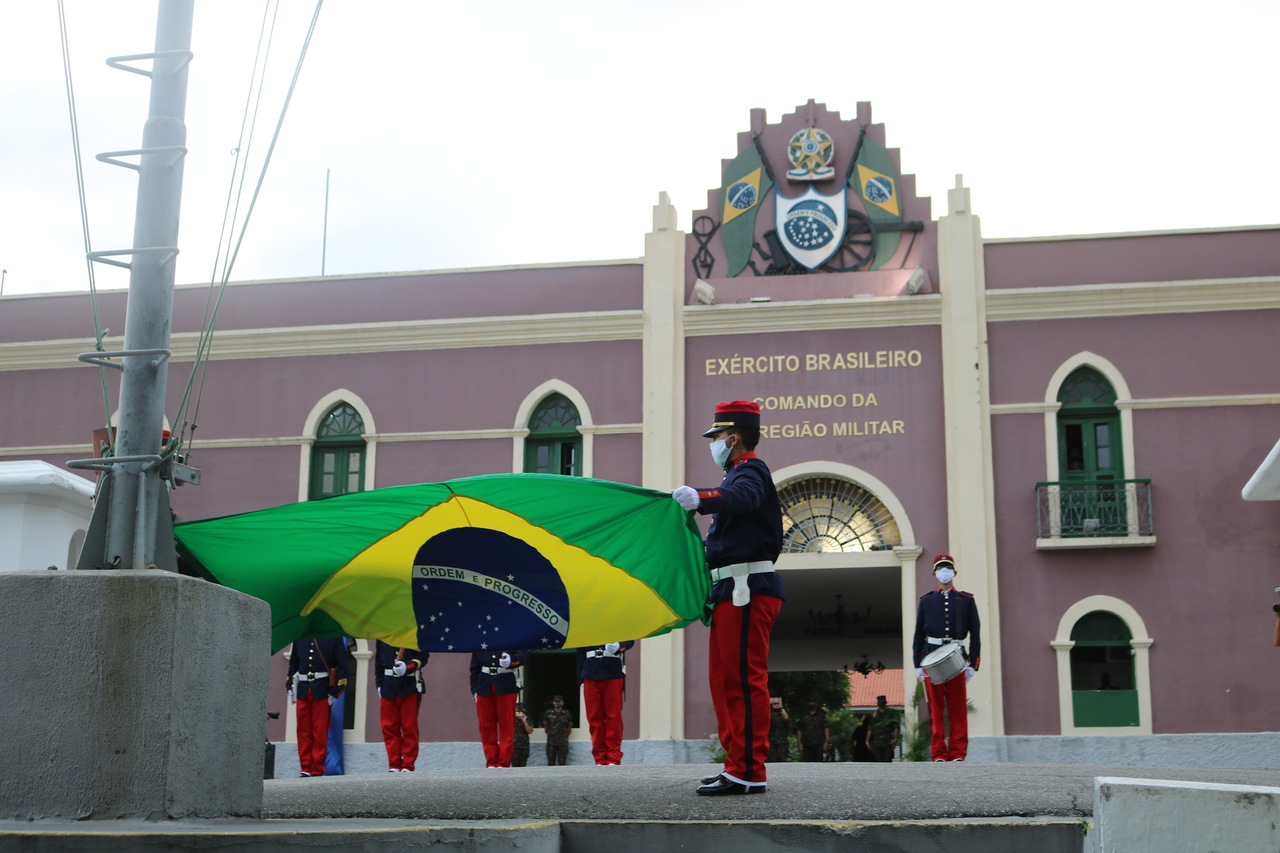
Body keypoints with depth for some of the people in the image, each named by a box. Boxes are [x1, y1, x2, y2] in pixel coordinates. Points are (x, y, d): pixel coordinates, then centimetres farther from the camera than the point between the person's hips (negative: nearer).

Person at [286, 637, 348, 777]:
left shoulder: (334, 635, -2)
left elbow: (342, 666, -3)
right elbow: (293, 663, 18)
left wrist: (335, 691, -8)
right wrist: (290, 686, 11)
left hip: (322, 691, -4)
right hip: (302, 690, 4)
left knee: (320, 732, 0)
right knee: (303, 731, 5)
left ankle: (317, 770, 7)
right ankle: (306, 769, 12)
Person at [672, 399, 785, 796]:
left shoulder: (751, 470, -11)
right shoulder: (741, 473, 21)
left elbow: (741, 498, -35)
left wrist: (699, 497, -51)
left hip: (747, 590, -11)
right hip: (734, 591, 11)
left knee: (744, 679, -10)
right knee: (725, 678, 14)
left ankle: (748, 772, -8)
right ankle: (738, 766, 20)